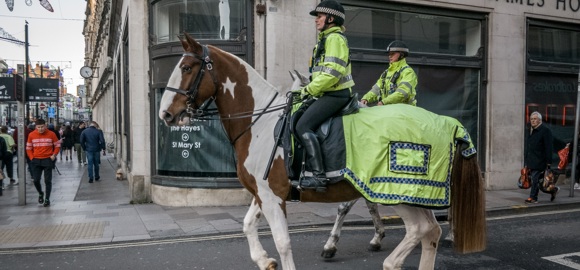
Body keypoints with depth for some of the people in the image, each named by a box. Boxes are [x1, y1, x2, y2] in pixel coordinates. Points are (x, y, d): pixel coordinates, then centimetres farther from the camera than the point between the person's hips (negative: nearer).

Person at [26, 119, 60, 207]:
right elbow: (28, 148, 10)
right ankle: (40, 193, 30)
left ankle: (47, 199, 8)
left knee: (48, 180, 0)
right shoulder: (31, 135, 1)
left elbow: (57, 145, 5)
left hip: (48, 160, -2)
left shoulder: (51, 134, -5)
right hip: (36, 160, 2)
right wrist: (32, 158, -2)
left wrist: (54, 155, -8)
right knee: (36, 180, 2)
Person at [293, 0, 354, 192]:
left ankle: (319, 175, -23)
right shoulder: (326, 39, 23)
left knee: (303, 126, -21)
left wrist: (309, 90, -15)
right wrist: (309, 88, 13)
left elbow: (332, 73, -22)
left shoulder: (334, 38, -10)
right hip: (330, 94, 11)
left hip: (335, 94, -11)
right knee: (297, 118, 12)